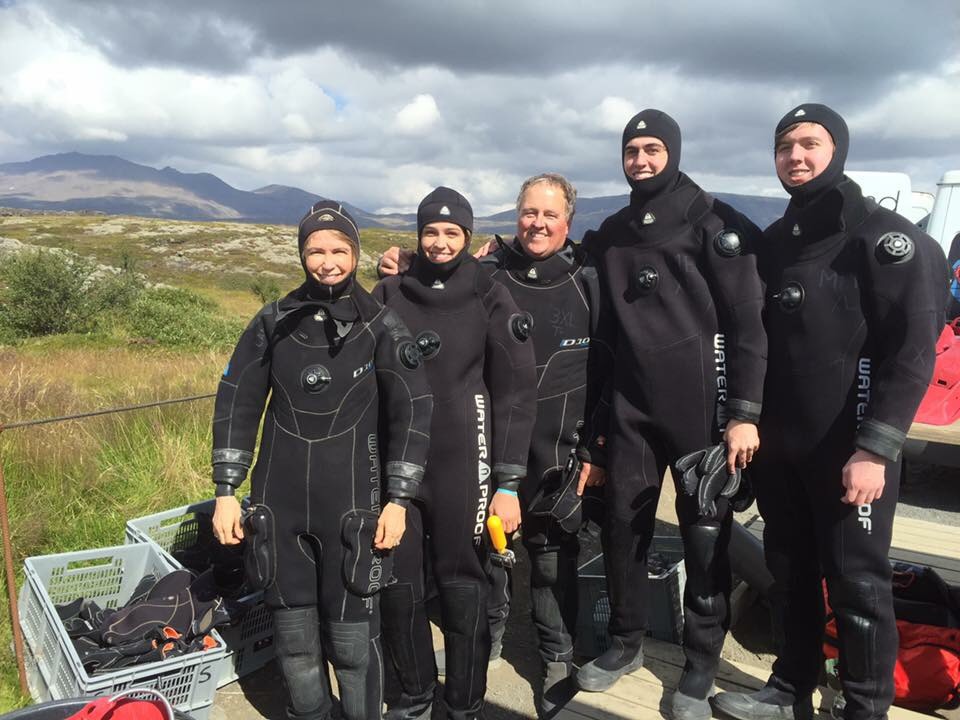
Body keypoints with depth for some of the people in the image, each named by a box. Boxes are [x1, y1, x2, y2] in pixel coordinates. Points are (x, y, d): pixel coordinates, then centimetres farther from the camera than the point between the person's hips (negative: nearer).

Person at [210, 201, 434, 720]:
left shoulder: (381, 326, -1)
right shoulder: (273, 323, 5)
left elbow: (412, 411, -3)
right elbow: (236, 404, 7)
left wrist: (398, 499, -7)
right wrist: (226, 492, 3)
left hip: (352, 504, -2)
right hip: (280, 503, 3)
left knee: (352, 636, 2)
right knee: (293, 632, 12)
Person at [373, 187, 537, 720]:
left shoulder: (490, 297, 0)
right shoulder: (388, 295, 7)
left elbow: (517, 391, -3)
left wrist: (508, 482, -8)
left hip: (461, 464, -2)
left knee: (462, 585, 4)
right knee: (397, 584, 8)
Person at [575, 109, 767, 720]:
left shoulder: (714, 223, -3)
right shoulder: (610, 235, 13)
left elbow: (747, 323, -8)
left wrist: (744, 411, -14)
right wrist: (599, 413, 14)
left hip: (700, 406, -4)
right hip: (631, 408, 5)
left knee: (705, 535, 4)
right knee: (623, 525, 9)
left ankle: (702, 665, 22)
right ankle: (627, 642, 29)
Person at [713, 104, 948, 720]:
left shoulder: (883, 234, -7)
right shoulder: (773, 242, 12)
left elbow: (912, 352, -14)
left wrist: (875, 448, -20)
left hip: (850, 446, -6)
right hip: (780, 444, 6)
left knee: (857, 585, 4)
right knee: (791, 575, 15)